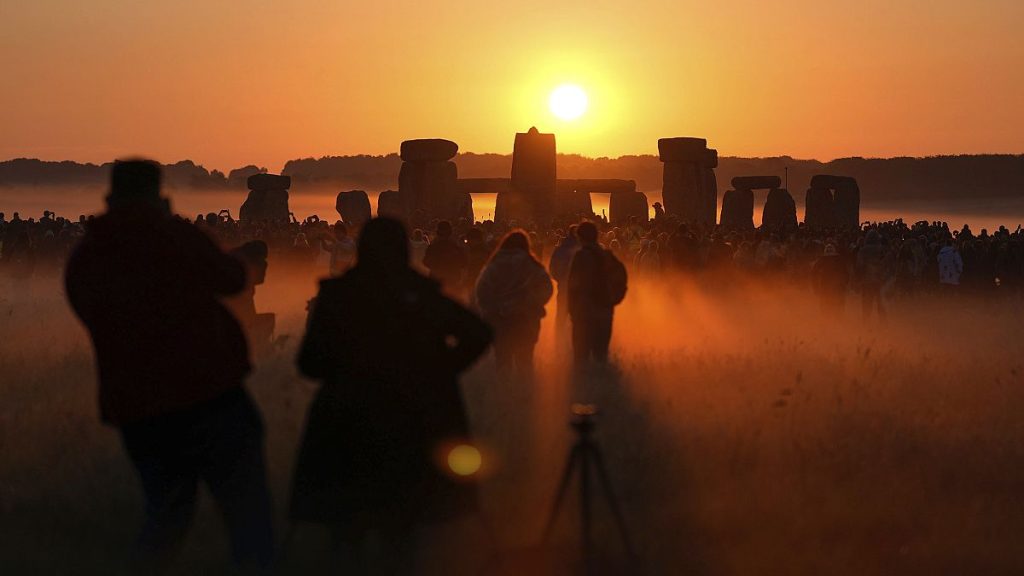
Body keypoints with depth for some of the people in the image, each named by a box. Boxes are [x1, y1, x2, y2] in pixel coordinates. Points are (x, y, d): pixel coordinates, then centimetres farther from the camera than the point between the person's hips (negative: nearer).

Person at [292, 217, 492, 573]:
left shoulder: (336, 294, -9)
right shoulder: (420, 293, -5)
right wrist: (437, 370, 1)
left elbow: (310, 363, -7)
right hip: (413, 420, 2)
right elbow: (478, 335, -10)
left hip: (351, 420, -2)